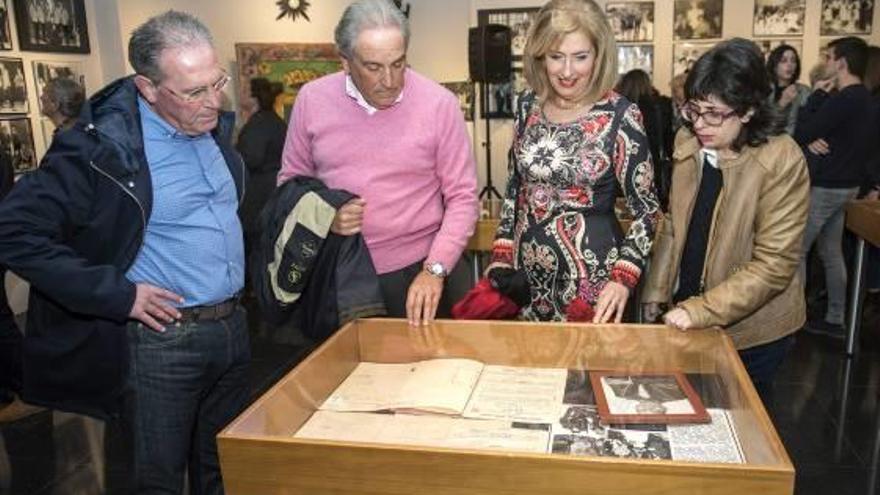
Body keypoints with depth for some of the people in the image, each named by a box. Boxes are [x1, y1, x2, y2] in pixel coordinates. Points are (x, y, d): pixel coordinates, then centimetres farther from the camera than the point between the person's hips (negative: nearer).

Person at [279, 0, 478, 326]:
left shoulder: (439, 103, -10)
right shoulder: (312, 99, -3)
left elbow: (462, 197, -6)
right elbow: (291, 181, 8)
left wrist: (435, 269, -16)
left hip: (414, 275, -2)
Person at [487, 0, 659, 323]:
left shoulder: (620, 115, -13)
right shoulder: (528, 105, 0)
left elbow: (646, 210, -9)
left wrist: (623, 278, -19)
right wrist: (501, 256, 4)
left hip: (589, 274, -4)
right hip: (527, 270, 4)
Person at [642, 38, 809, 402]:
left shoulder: (782, 161, -19)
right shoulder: (687, 142, -3)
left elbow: (774, 265, -20)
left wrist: (701, 310, -23)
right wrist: (656, 291, 4)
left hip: (749, 329, -4)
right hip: (686, 320, 5)